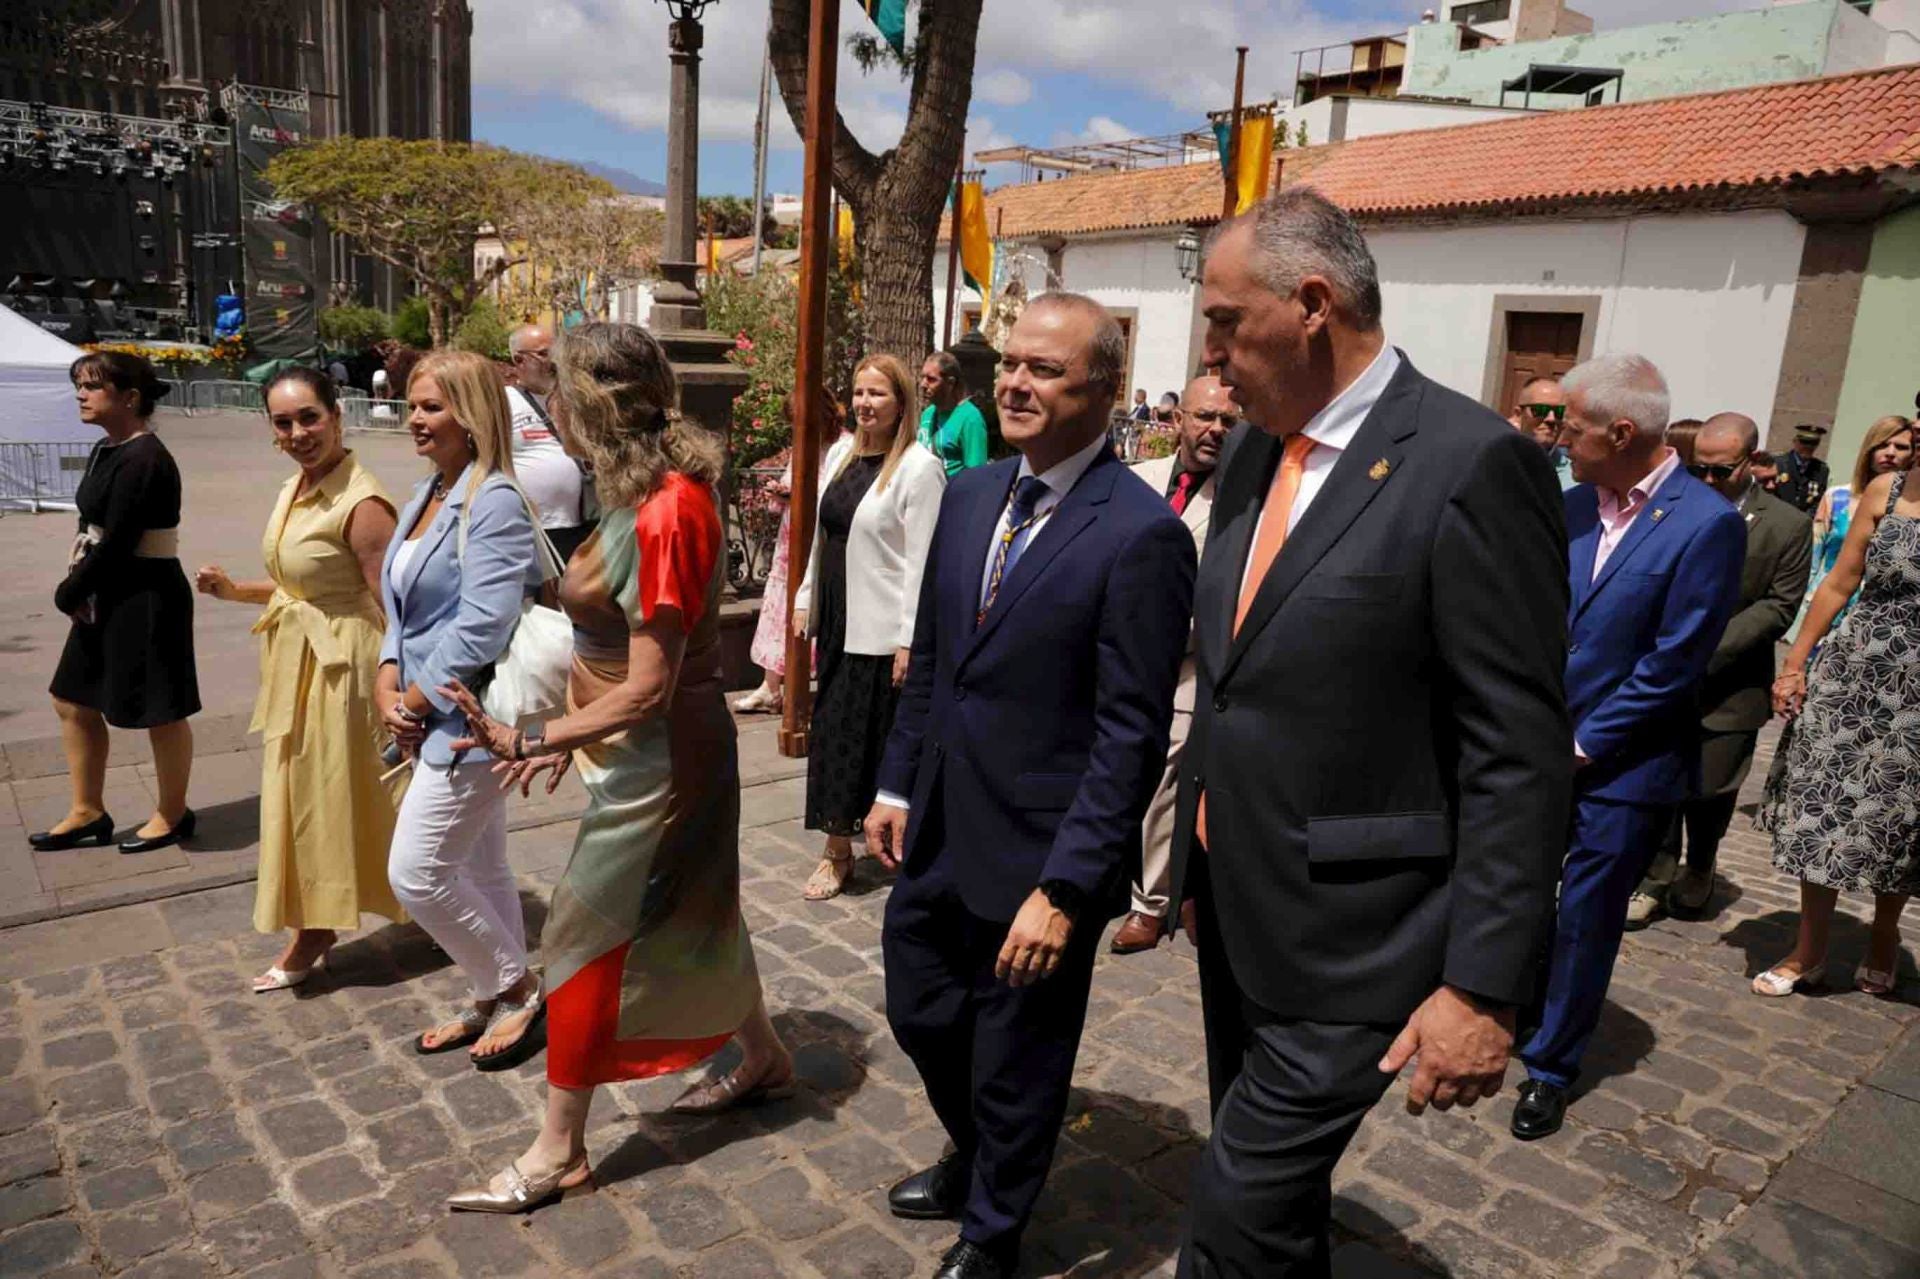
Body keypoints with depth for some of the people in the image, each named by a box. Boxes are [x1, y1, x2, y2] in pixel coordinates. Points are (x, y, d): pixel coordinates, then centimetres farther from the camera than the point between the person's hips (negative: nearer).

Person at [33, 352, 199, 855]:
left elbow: (116, 544, -20)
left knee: (161, 711, 4)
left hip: (148, 599, -10)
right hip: (106, 596, 10)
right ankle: (88, 813, 30)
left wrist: (67, 592, -7)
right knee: (73, 702, 17)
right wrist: (75, 587, -3)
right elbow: (93, 529, 12)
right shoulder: (106, 452, 10)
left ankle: (173, 814, 21)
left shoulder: (143, 461, -20)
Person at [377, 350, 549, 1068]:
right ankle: (495, 1002, 31)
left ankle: (517, 989, 14)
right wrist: (388, 685, 0)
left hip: (470, 714, -9)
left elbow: (481, 625, -24)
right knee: (478, 868, 17)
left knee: (416, 873, -4)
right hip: (432, 716, 9)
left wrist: (418, 701, -15)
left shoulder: (494, 502, -17)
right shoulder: (425, 496, 12)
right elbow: (402, 609, 15)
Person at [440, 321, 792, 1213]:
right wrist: (568, 737, 9)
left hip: (657, 763, -9)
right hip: (651, 756, 9)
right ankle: (763, 1061, 43)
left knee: (586, 940, 4)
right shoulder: (642, 494, 3)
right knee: (690, 918, 22)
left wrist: (527, 740, -22)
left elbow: (648, 688, -25)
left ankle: (558, 1151, 22)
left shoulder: (666, 512, -25)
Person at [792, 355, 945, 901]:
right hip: (837, 620, 7)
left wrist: (909, 640, -17)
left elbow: (921, 559, -15)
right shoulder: (840, 453, 9)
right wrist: (805, 602, 13)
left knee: (873, 737, 2)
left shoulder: (919, 467, -12)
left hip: (881, 629, -7)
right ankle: (838, 849, 26)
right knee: (832, 729, 12)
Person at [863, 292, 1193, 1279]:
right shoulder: (970, 494, 4)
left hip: (1037, 856, -7)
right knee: (920, 1014, 24)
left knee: (1016, 1065, 15)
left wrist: (1066, 886, -20)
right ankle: (973, 1160, 54)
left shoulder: (1141, 534, -19)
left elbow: (1131, 732, -19)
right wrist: (897, 784, 10)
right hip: (936, 832, 7)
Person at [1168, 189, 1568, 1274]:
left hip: (1349, 938, -7)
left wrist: (1483, 986, -17)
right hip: (1234, 912, 8)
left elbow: (1519, 754, -17)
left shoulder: (1474, 463, -17)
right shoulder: (1253, 453, 7)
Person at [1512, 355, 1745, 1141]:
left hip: (1624, 764, -5)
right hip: (1541, 747, 5)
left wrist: (1583, 745, -14)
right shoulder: (1571, 506, 1)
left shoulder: (1707, 524, -15)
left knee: (1584, 922, 8)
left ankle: (1550, 1068, 26)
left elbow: (1673, 666, -16)